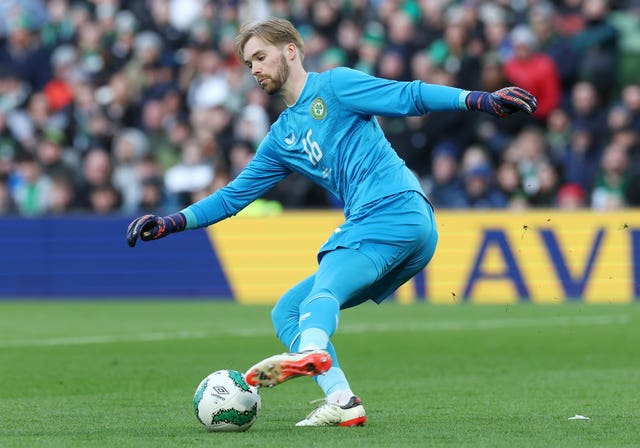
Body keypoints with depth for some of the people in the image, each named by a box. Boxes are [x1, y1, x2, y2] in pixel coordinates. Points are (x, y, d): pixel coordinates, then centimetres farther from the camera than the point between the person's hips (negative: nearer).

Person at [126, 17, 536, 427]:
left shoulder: (334, 85, 5)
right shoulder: (280, 139, 26)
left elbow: (409, 97, -3)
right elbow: (233, 197, 29)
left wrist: (480, 99, -15)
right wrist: (170, 223, 20)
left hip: (396, 208, -9)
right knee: (286, 312, 5)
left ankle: (311, 353, -62)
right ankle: (340, 400, -15)